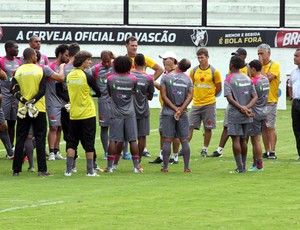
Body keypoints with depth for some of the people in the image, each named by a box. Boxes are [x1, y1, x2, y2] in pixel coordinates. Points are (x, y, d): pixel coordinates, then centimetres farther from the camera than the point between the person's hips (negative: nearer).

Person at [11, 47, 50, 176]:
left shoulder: (18, 71, 1)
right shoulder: (39, 70, -5)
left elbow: (14, 90, -7)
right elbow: (42, 90, -11)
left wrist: (23, 100, -13)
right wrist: (33, 101, -10)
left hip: (22, 109, 2)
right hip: (38, 108, -2)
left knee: (20, 140, 8)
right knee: (40, 139, 2)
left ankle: (16, 170, 7)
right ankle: (42, 170, -3)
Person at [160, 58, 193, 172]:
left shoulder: (166, 77, -2)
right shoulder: (188, 80, 4)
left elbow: (164, 96, -8)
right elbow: (190, 96, -6)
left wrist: (175, 109, -8)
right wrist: (180, 110, -12)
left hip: (168, 112, -1)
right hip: (183, 113, 1)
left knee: (167, 140, -1)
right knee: (184, 140, 5)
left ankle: (165, 166, -2)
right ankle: (187, 167, 2)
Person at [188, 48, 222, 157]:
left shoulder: (214, 72, -4)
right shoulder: (194, 71, 3)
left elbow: (218, 88, 4)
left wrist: (209, 97, 9)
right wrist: (196, 96, 9)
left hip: (209, 104, -2)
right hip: (196, 104, 2)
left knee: (208, 128, 4)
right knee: (190, 126, -3)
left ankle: (205, 149, 14)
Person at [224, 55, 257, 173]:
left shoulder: (228, 80, -9)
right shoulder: (248, 79, 9)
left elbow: (230, 98, -19)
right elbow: (255, 97, 3)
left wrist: (241, 108, -16)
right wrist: (247, 107, -9)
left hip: (235, 114, -6)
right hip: (246, 115, 6)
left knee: (236, 139, -4)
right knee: (243, 139, 14)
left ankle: (240, 167, -9)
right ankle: (243, 166, 18)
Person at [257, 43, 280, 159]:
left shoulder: (275, 65, -6)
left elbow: (267, 78, -18)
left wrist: (260, 66, -11)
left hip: (270, 101, -6)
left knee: (271, 127, -8)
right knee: (263, 127, 7)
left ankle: (272, 152, -6)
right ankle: (267, 151, 11)